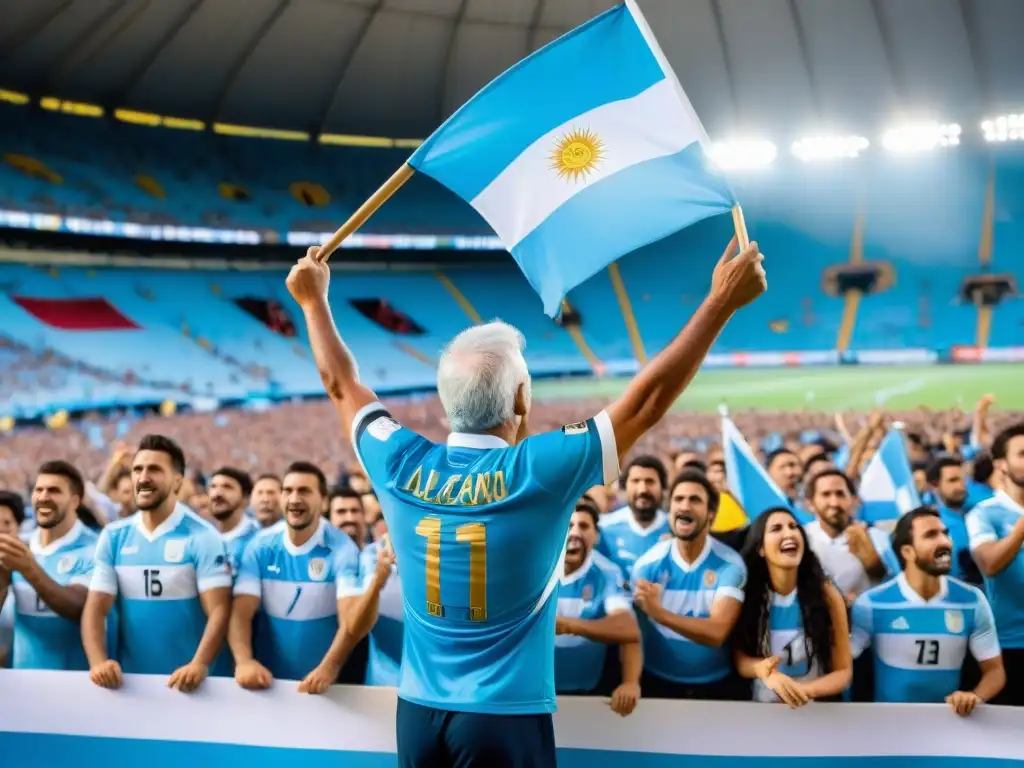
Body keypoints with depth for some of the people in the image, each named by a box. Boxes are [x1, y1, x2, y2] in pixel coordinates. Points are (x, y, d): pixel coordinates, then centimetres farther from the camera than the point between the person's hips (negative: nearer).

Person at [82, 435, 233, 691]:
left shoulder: (202, 536, -8)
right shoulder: (113, 537, 3)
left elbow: (219, 610, -15)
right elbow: (95, 609, -1)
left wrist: (199, 665, -30)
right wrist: (98, 662, -18)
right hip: (128, 679, 3)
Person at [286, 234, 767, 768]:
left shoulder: (403, 467, -6)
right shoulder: (538, 472, -17)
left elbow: (342, 385, 10)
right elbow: (648, 400, -13)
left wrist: (314, 300, 24)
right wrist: (722, 301, -8)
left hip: (418, 712, 4)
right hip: (505, 717, -4)